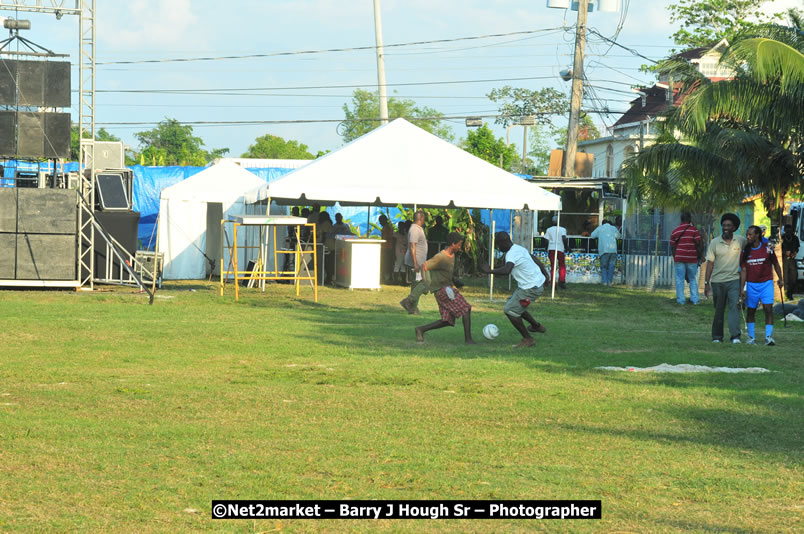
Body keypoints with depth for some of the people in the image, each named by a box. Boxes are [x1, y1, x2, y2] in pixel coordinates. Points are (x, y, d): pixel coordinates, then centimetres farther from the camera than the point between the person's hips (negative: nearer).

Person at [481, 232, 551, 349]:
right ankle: (537, 326, 38)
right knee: (515, 307, 25)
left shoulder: (511, 254, -24)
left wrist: (489, 271, -31)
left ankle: (528, 339, 4)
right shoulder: (519, 248, 7)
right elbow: (536, 260, 18)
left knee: (510, 310, -5)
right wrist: (545, 274, 31)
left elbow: (506, 270, -43)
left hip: (531, 289, -10)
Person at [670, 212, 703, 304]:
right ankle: (694, 299, 9)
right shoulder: (694, 229, -5)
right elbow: (699, 244, -8)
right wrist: (699, 255, 5)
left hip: (679, 258, 1)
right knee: (693, 279, 11)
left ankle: (681, 299, 2)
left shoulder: (675, 231, 5)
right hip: (692, 259, -1)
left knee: (679, 279, 4)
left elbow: (672, 246, 6)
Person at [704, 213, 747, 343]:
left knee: (734, 307, -15)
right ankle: (717, 336, 20)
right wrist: (706, 283, -3)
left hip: (734, 280, -1)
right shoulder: (715, 242, 1)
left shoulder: (741, 241, 1)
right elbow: (710, 263, 1)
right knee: (718, 310, 8)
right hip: (717, 281, 1)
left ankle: (735, 336, -20)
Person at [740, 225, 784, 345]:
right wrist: (742, 288, -3)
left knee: (768, 308, -12)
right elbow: (743, 270, 2)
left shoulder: (767, 248, -4)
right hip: (751, 284, 2)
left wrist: (780, 279, 8)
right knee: (751, 311, 7)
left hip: (766, 283, -2)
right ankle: (751, 338, 16)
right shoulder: (745, 251, 1)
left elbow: (775, 264, 8)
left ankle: (768, 336, -11)